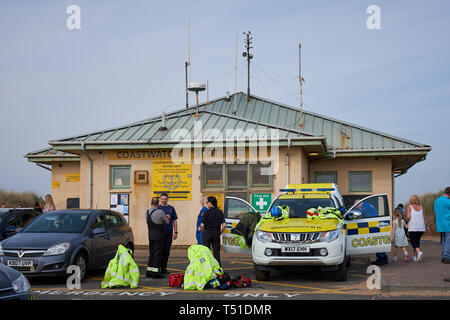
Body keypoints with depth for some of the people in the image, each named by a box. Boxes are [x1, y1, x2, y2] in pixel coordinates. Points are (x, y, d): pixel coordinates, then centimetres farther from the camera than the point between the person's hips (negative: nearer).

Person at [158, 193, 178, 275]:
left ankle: (164, 268, 11)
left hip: (169, 232, 3)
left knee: (167, 250, 4)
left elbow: (175, 221, 13)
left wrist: (175, 232, 6)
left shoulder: (171, 208, 12)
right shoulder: (158, 208, 4)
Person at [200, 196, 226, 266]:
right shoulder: (219, 212, 2)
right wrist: (220, 232, 6)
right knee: (216, 252, 9)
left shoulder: (207, 212, -10)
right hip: (216, 233, 4)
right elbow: (224, 224, -6)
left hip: (207, 233, -4)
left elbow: (202, 225, -16)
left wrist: (203, 231, 2)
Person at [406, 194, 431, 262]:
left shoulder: (409, 207, -3)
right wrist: (427, 227, 11)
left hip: (412, 228, -4)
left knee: (413, 242, 0)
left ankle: (419, 252, -25)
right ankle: (415, 256, 18)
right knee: (417, 241, 18)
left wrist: (407, 221, 7)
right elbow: (424, 218, 5)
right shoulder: (421, 207, 8)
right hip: (421, 227, 4)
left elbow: (408, 217, -14)